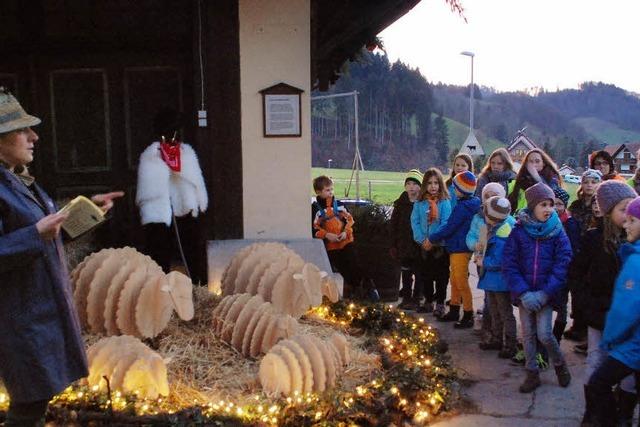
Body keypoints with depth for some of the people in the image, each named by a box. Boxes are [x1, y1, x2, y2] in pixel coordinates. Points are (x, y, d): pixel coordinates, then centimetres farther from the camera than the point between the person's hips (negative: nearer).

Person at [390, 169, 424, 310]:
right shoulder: (401, 203, 3)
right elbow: (393, 225, 5)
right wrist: (394, 245, 2)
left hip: (420, 245, -3)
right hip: (404, 245, 3)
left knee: (419, 273, 6)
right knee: (406, 273, 12)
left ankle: (416, 299, 16)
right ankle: (406, 298, 23)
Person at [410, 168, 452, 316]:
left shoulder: (444, 202, -8)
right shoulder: (419, 203, 2)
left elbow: (445, 224, -13)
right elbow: (415, 222, -1)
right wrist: (422, 240, -11)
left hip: (440, 245, -3)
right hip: (424, 246, 4)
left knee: (441, 276, 4)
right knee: (426, 275, 14)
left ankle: (440, 304, 14)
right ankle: (428, 301, 27)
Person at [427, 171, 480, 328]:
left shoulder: (462, 207, -22)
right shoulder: (470, 204, 8)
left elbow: (449, 228, -20)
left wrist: (431, 239, -9)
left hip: (460, 250, -10)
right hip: (456, 249, 10)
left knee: (462, 283, -3)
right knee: (455, 281, 18)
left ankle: (468, 316, 4)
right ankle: (454, 311, 29)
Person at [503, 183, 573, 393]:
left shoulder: (557, 232, -5)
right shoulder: (519, 231, -5)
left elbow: (562, 265, -9)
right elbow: (509, 264, -7)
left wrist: (544, 293, -17)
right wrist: (523, 293, -17)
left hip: (546, 293, -1)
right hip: (524, 294, 2)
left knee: (544, 334, -6)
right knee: (528, 334, 9)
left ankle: (560, 364, 22)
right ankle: (532, 374, 26)